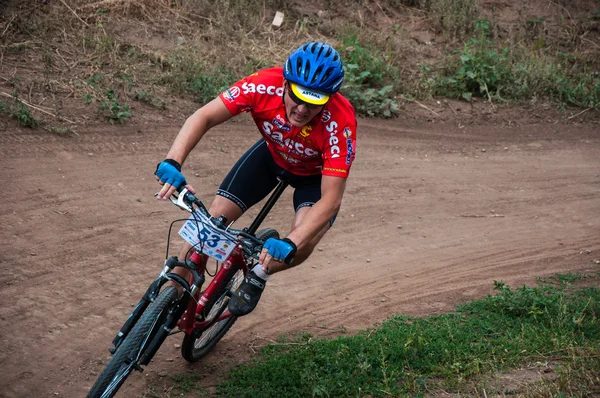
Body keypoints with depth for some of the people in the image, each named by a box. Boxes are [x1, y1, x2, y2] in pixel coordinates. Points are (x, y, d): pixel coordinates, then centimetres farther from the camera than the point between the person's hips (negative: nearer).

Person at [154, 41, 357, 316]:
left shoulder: (340, 124, -40)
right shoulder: (265, 85, -35)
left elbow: (331, 200, -40)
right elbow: (203, 117, -32)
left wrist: (289, 244, -54)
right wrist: (172, 163, -48)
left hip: (317, 173, -2)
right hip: (273, 153, 2)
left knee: (302, 245, -27)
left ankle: (258, 276, 6)